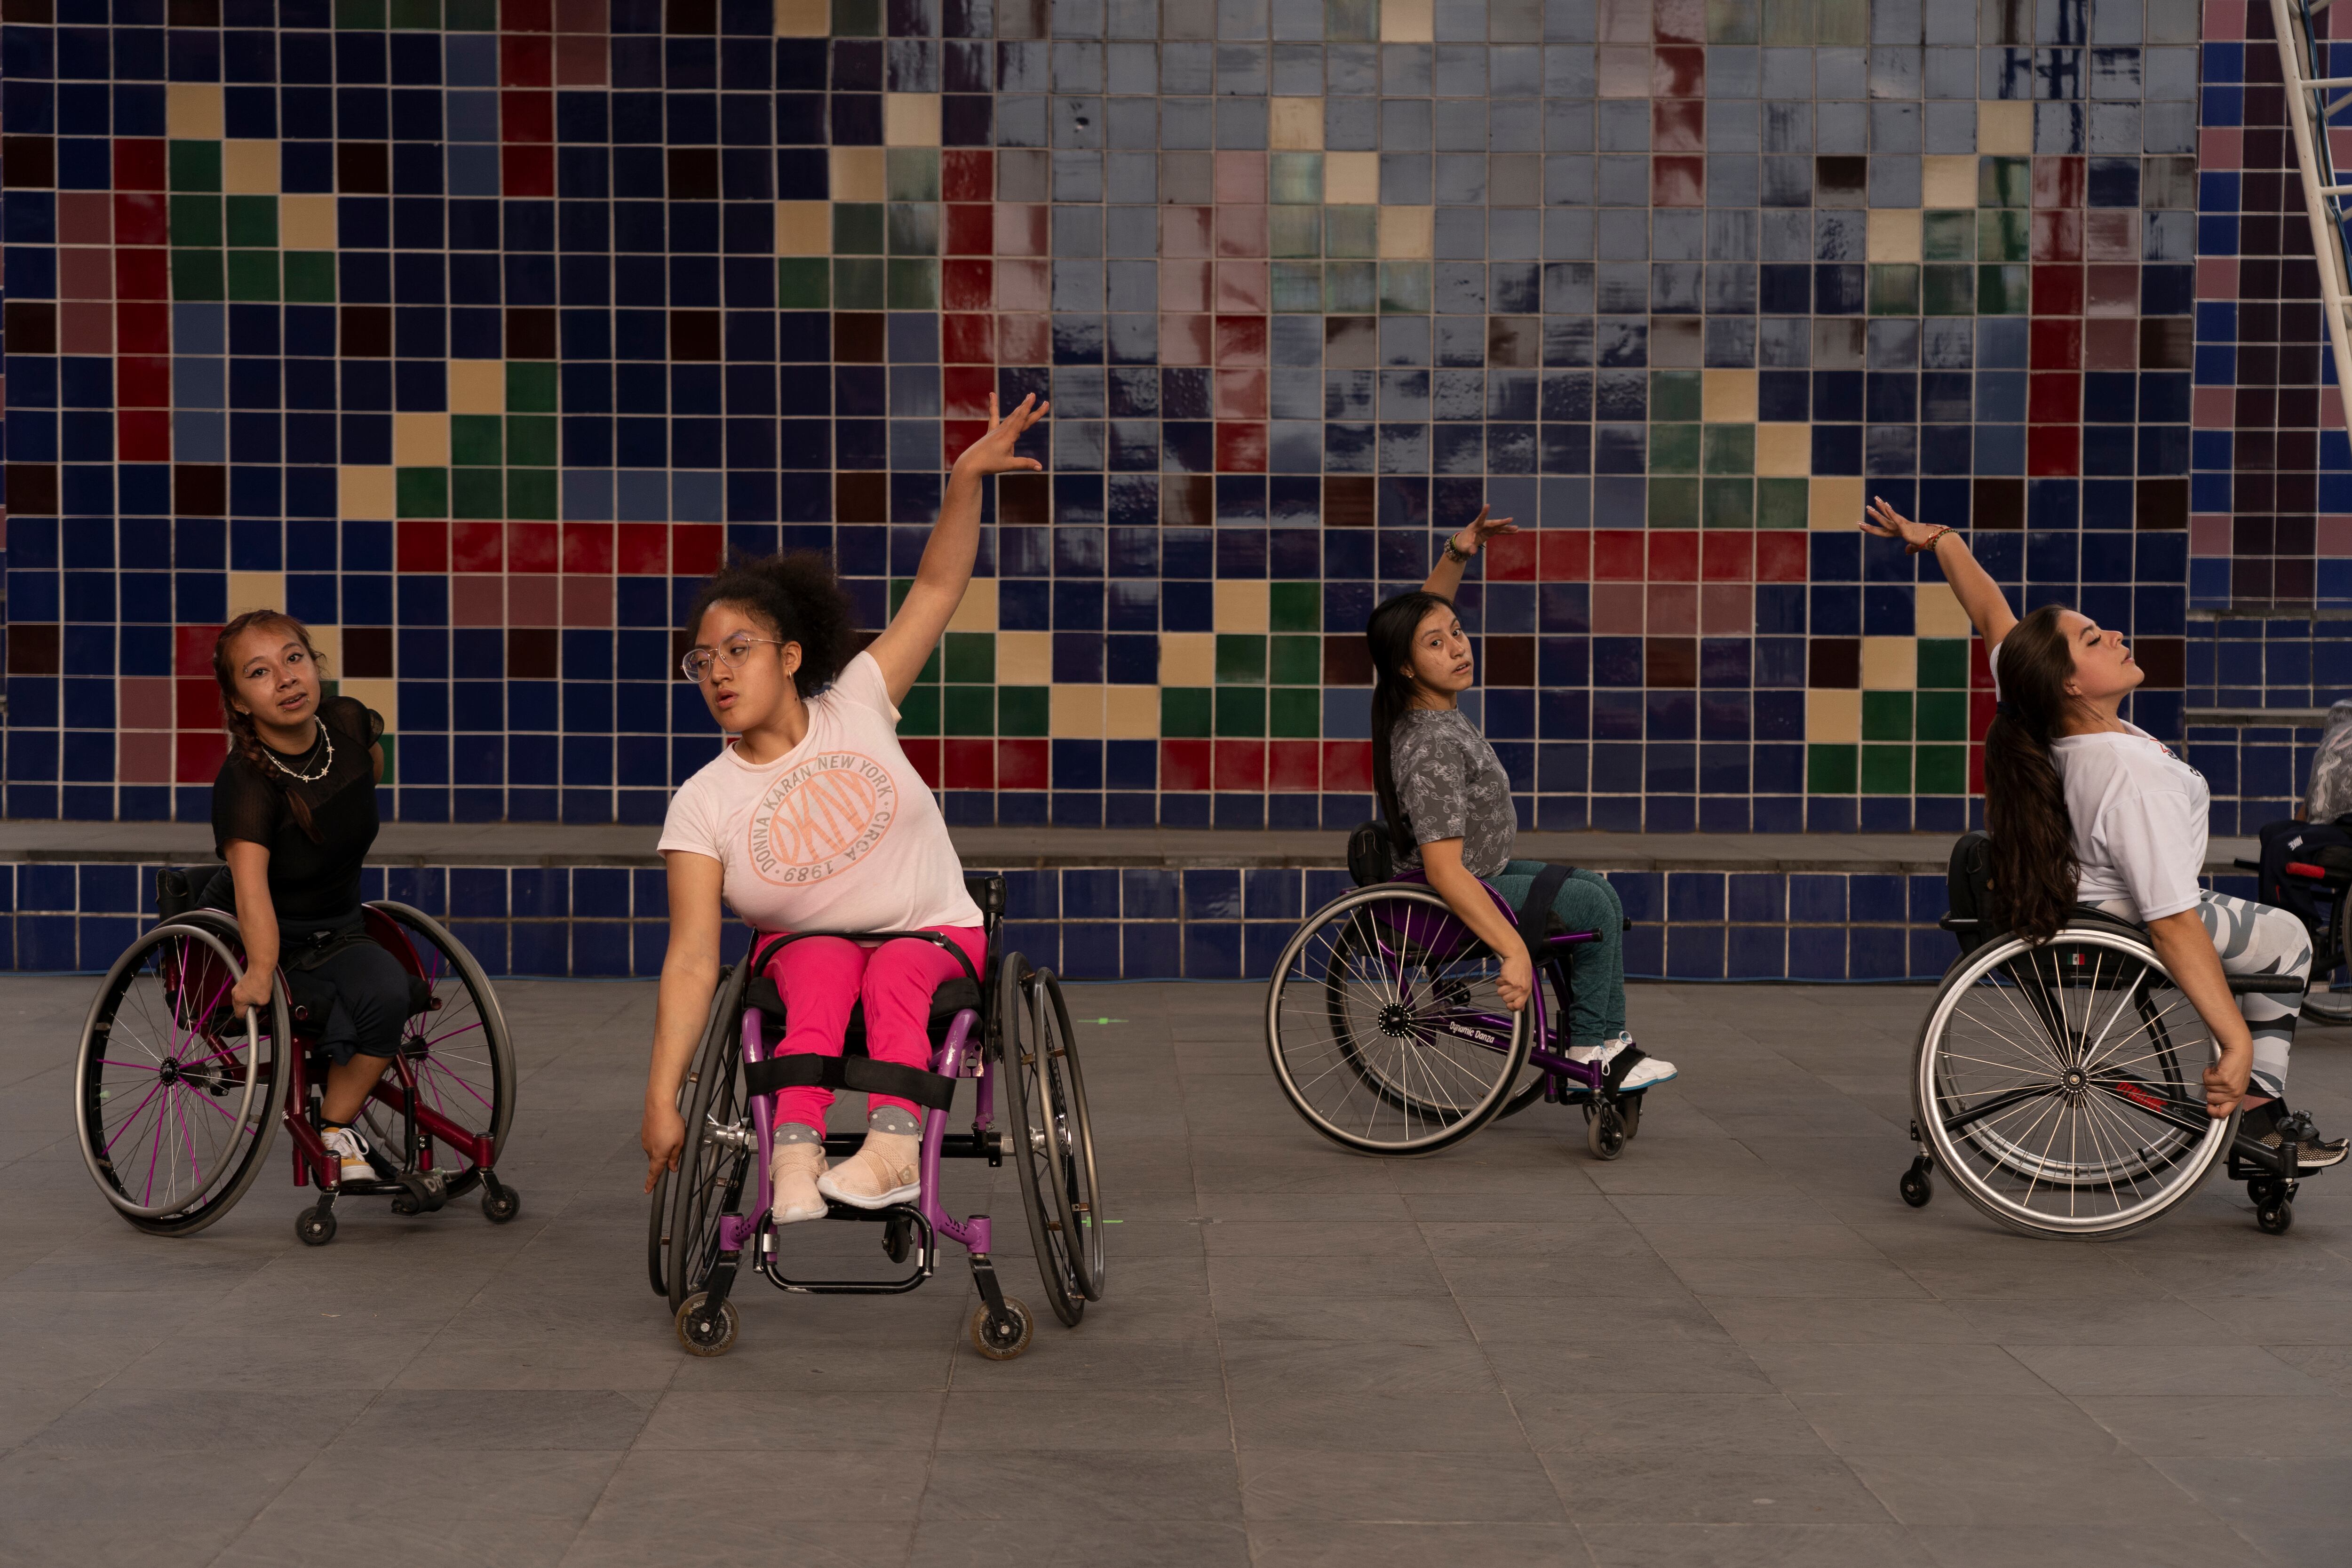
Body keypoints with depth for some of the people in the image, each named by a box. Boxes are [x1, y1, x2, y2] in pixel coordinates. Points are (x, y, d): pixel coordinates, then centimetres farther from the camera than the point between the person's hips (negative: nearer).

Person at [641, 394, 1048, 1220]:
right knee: (822, 980, -34)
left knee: (894, 979, -33)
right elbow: (692, 962, -15)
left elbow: (936, 589, -5)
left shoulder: (855, 707, -5)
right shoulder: (704, 804, -9)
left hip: (933, 934, 0)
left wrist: (966, 479, -20)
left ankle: (893, 1142, -54)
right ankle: (797, 1155, -51)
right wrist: (661, 1098, -23)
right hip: (806, 945, 0)